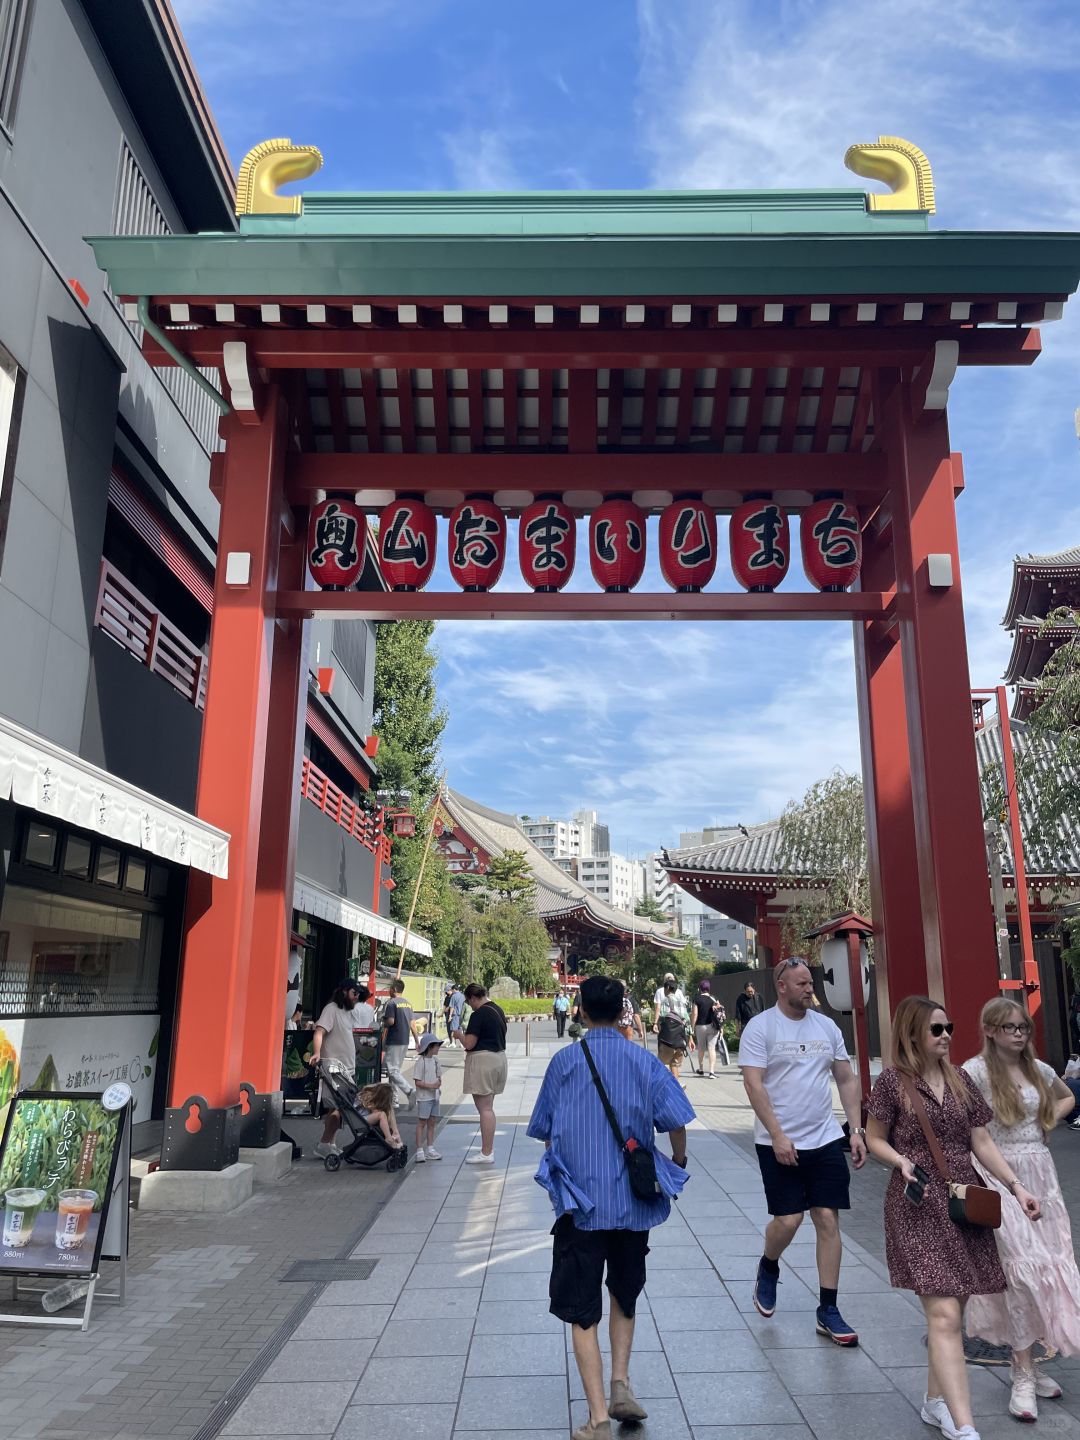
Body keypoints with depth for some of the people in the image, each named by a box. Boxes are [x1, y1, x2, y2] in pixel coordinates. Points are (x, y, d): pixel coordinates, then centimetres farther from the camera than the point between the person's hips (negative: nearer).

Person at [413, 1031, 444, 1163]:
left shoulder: (435, 1060, 8)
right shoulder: (421, 1062, -15)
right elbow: (417, 1082, -17)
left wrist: (439, 1084, -4)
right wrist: (431, 1086, -24)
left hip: (435, 1096, 7)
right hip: (424, 1097, -7)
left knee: (431, 1123, 12)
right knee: (421, 1123, -1)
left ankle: (430, 1148, 20)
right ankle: (419, 1150, 4)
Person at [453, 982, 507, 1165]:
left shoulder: (478, 1014, -16)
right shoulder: (498, 1010, 11)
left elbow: (469, 1044, -18)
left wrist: (458, 1034, 1)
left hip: (483, 1061, -9)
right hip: (499, 1058, 9)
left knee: (484, 1108, -4)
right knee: (488, 1107, 17)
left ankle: (486, 1153, 0)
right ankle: (488, 1148, 24)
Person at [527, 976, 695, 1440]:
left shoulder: (564, 1061, -4)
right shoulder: (644, 1061, -4)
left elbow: (544, 1131, 3)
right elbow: (676, 1122, -11)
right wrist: (678, 1164, 9)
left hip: (579, 1202, -1)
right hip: (633, 1201, 2)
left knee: (581, 1308, 8)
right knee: (625, 1292, 25)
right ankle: (620, 1382, 15)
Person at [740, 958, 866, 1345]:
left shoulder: (827, 1027, 7)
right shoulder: (760, 1027, -9)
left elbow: (846, 1080, 11)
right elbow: (753, 1084, -14)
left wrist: (856, 1130, 3)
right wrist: (778, 1135, -19)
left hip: (826, 1139, 4)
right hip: (779, 1143, -4)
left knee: (828, 1219, 3)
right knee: (788, 1220, -3)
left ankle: (828, 1311, 14)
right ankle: (768, 1268, 30)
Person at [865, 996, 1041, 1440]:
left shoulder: (960, 1081, 8)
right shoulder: (893, 1081, -8)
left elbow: (981, 1143, 10)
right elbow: (875, 1139, -1)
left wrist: (1016, 1186, 0)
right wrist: (902, 1162, -19)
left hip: (965, 1201, 6)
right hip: (919, 1206, -6)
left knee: (950, 1311, 13)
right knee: (945, 1315, -11)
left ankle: (936, 1402, 30)